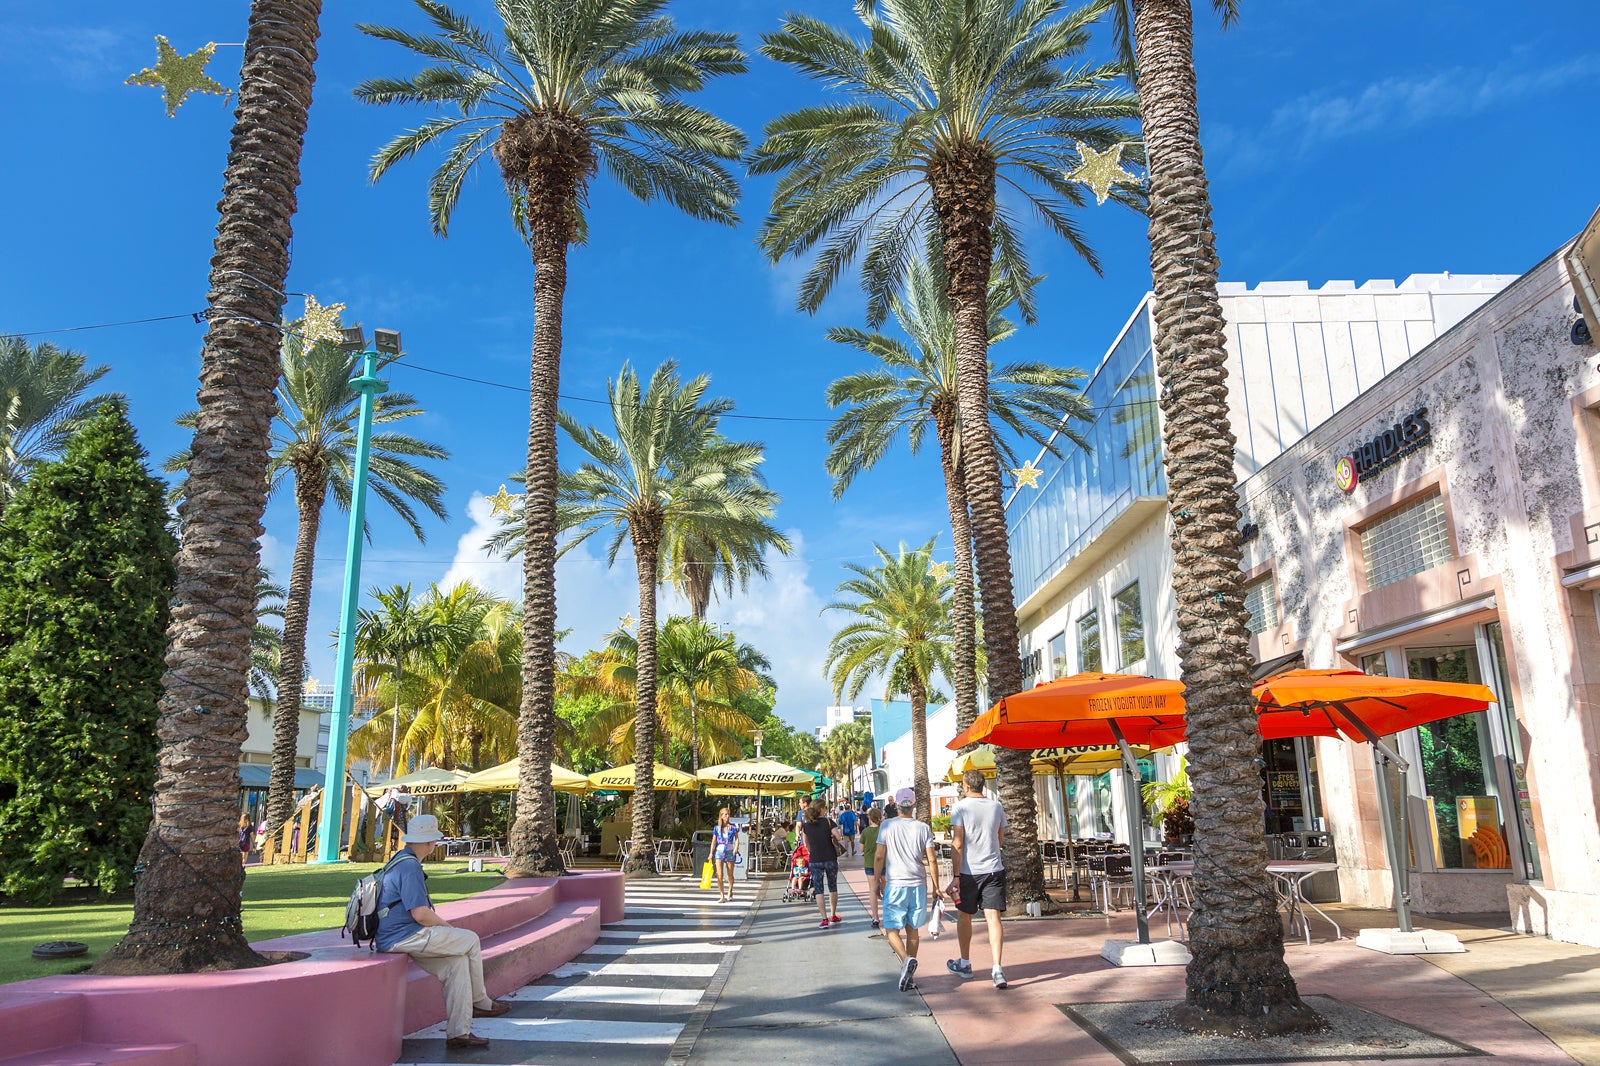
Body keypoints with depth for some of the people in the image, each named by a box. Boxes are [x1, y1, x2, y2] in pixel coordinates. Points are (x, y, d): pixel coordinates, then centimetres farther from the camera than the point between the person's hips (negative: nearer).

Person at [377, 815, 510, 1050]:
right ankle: (479, 1002, 11)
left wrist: (442, 926, 16)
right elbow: (420, 914, -22)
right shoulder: (410, 866, -17)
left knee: (457, 961, 2)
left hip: (394, 938, 10)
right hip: (405, 936, -10)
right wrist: (448, 927, -5)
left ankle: (458, 1032, 0)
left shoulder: (401, 860, 17)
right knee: (470, 940, -5)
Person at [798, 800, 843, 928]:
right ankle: (833, 916, 26)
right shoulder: (828, 822, -9)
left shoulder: (806, 824, 0)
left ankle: (824, 919, -2)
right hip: (831, 859, -1)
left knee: (819, 890, 4)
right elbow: (838, 838, -18)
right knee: (832, 887, 17)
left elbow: (806, 843, 9)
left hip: (815, 861, 1)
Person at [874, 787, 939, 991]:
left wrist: (877, 880, 8)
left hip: (895, 885, -3)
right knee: (912, 929, 14)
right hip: (918, 885, 3)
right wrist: (936, 887, 9)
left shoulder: (887, 826, -4)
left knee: (892, 930, 3)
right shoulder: (923, 828, 1)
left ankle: (906, 960, -23)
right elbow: (931, 860, 0)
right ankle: (910, 975, 17)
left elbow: (879, 856, -4)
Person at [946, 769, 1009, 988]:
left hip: (969, 872, -3)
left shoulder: (961, 808, -8)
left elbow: (957, 844, -12)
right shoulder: (997, 807, 5)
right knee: (993, 917, -1)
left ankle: (965, 964, 28)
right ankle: (996, 969, -13)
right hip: (994, 869, 3)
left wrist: (956, 875, -10)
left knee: (964, 916, 15)